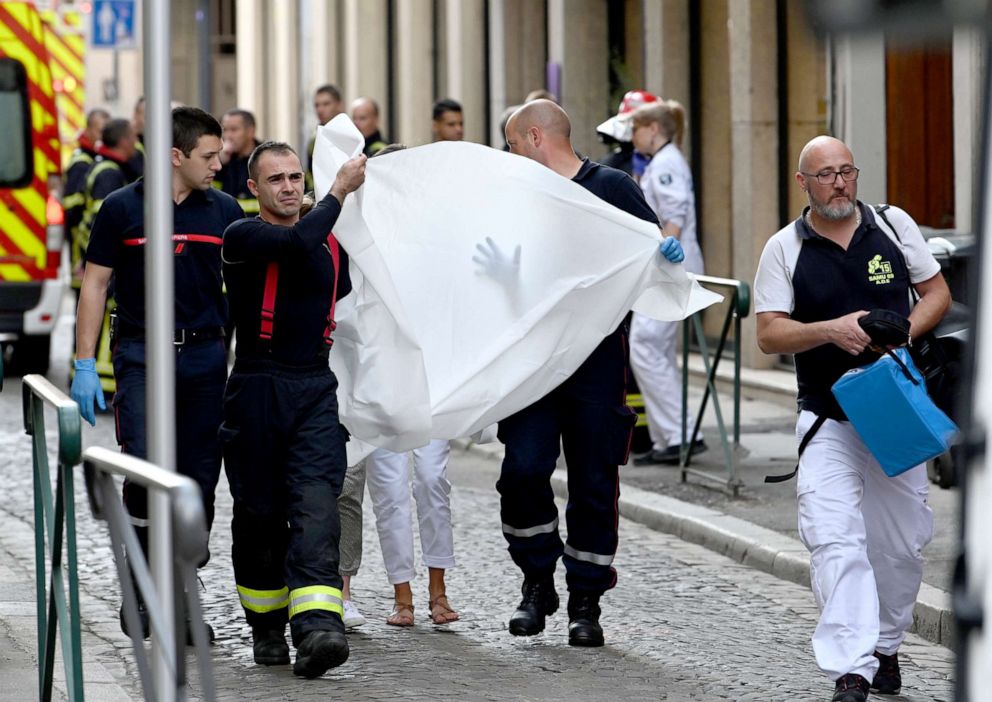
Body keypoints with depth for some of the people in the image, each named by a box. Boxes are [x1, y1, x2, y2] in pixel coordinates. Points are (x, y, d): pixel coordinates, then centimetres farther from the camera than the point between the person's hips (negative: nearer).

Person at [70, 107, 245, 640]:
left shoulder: (223, 211, 8)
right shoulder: (122, 208, -1)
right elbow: (95, 284, 2)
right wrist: (84, 365, -3)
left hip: (206, 356, 3)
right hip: (142, 355, -3)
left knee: (199, 482, 3)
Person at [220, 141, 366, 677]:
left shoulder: (331, 245, 13)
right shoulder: (242, 237, -4)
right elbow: (300, 241, -23)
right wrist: (341, 188, -14)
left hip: (316, 390, 2)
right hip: (257, 387, -2)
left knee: (316, 505, -14)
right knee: (259, 512, 6)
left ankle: (317, 630, -28)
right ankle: (266, 627, 24)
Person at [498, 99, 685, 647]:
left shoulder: (611, 187, 2)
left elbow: (653, 249, 0)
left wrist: (670, 249, -21)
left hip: (599, 359, -2)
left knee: (594, 482, 2)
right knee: (523, 469, -11)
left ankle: (585, 602, 13)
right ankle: (538, 582, 8)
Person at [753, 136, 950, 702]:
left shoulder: (894, 225, 3)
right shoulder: (785, 248, -1)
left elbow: (937, 293, 8)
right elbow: (769, 334, -5)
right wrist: (831, 330, -22)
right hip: (828, 419, -2)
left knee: (902, 541, 9)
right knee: (836, 542, -17)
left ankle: (886, 646, 31)